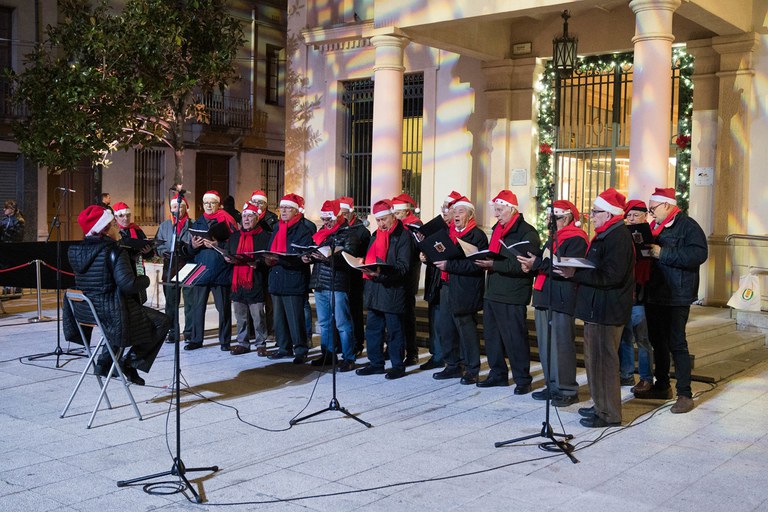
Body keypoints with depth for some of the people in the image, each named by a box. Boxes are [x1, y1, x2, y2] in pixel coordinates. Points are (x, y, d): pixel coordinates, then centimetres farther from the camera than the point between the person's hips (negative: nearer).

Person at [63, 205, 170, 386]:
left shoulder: (75, 250, 4)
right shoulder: (114, 251, -18)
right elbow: (128, 284, -27)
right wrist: (145, 279, -7)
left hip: (83, 313, 8)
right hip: (111, 315, -8)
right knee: (163, 322, 6)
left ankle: (105, 362, 29)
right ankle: (131, 361, 3)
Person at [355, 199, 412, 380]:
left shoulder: (403, 236, -7)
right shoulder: (376, 235, 16)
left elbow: (403, 266, -15)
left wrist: (382, 272, -27)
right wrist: (368, 269, 2)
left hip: (393, 290, -7)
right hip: (374, 289, 8)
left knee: (394, 329, 0)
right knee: (373, 328, 12)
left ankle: (398, 366, 10)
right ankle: (376, 363, 22)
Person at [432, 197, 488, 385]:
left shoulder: (477, 235, -9)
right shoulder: (448, 232, 15)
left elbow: (475, 265, -20)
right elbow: (441, 254, 21)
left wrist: (449, 265, -22)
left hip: (465, 291, -8)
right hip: (447, 287, 8)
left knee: (467, 330, -1)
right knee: (446, 329, 13)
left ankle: (472, 370, 9)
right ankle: (453, 366, 25)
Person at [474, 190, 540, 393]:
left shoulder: (527, 233, -11)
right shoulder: (498, 229, 16)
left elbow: (522, 265, -20)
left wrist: (494, 264, -23)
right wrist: (484, 260, 2)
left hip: (512, 296, -9)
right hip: (492, 292, 9)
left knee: (515, 339, -3)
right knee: (492, 336, 14)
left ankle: (523, 379, 7)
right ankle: (498, 374, 26)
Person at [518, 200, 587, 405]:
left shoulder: (576, 239, -10)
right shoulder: (553, 238, 22)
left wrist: (537, 264, -21)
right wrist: (531, 265, 3)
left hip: (561, 300, -10)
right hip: (544, 297, 10)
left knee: (561, 345, -7)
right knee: (545, 344, 13)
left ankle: (568, 390, 2)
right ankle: (552, 386, 22)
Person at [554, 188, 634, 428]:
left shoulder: (618, 237, -17)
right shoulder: (605, 235, 18)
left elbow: (611, 276, -25)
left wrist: (575, 273, -23)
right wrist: (573, 271, 8)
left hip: (606, 312, -11)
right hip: (597, 309, 11)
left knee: (602, 360, -5)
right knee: (595, 358, 17)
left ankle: (609, 414, 3)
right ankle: (601, 405, 28)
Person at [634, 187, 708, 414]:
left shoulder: (687, 226, -11)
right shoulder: (655, 227, 15)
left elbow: (698, 255, -25)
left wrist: (663, 253, -25)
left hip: (676, 296, -9)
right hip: (654, 294, 9)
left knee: (676, 343, -7)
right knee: (658, 341, 16)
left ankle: (685, 394, 0)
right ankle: (661, 386, 29)